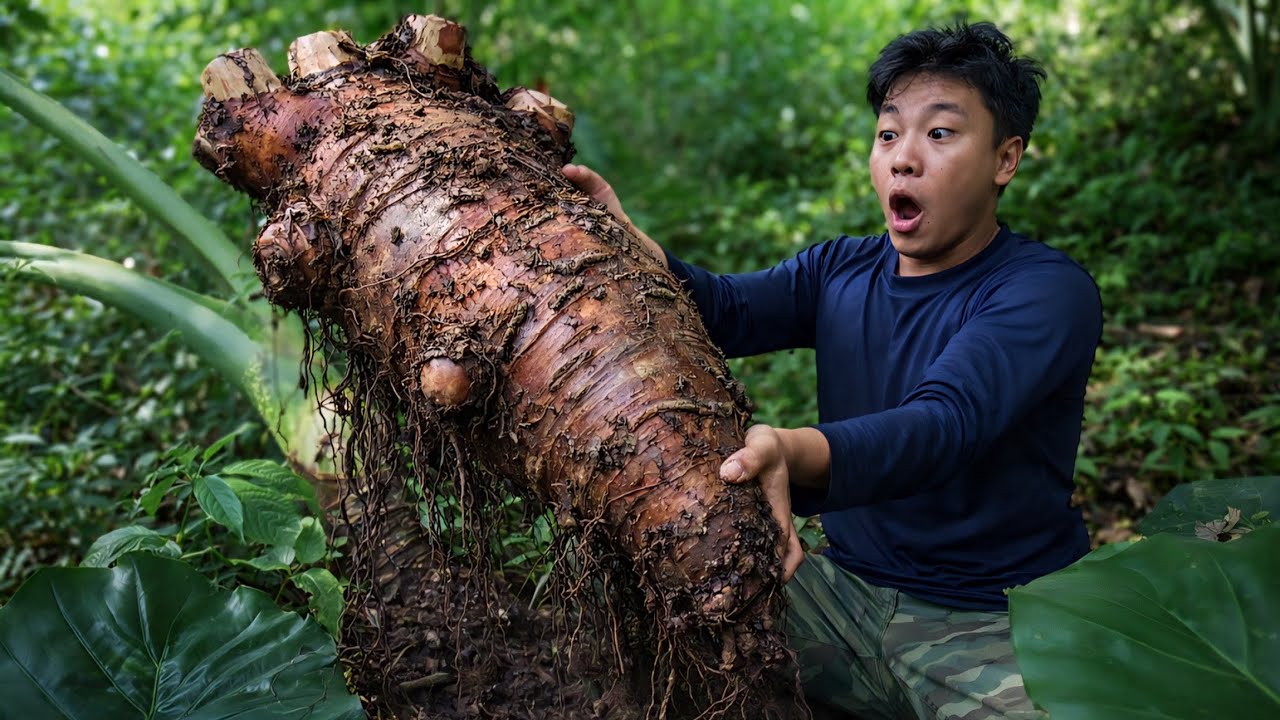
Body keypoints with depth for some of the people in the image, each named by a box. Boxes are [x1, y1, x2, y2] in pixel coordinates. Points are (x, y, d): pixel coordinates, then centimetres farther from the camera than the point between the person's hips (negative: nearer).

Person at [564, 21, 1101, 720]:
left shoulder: (1046, 290, -13)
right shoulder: (841, 270, 8)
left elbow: (941, 426, -31)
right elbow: (725, 311, -10)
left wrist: (792, 454, -49)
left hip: (999, 623, -4)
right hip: (849, 588, 5)